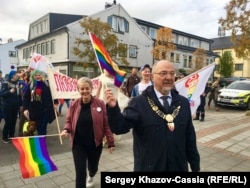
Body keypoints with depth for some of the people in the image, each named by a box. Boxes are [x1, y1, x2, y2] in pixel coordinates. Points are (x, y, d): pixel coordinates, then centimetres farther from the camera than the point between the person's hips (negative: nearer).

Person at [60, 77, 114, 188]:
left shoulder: (100, 103, -12)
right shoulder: (74, 104, -7)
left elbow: (106, 124, -8)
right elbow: (69, 121, 5)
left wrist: (110, 142, -6)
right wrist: (66, 129, -17)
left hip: (95, 143, 0)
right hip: (78, 144, 0)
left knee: (93, 167, 22)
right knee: (80, 173, -1)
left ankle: (91, 177, 61)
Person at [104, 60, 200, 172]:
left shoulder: (183, 103, 2)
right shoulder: (138, 103, -11)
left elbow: (190, 138, 6)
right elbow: (120, 127, -18)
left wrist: (195, 166, 10)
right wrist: (113, 108, -36)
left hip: (179, 167, 4)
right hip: (148, 168, -3)